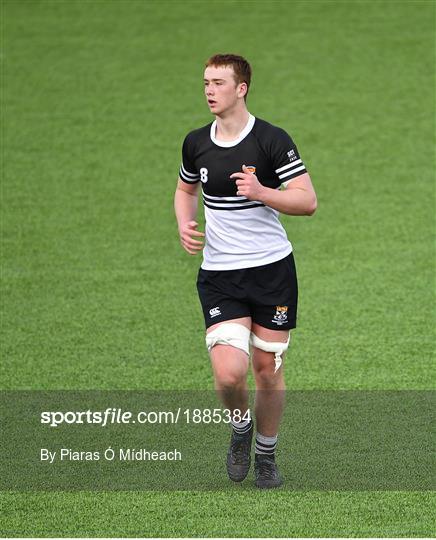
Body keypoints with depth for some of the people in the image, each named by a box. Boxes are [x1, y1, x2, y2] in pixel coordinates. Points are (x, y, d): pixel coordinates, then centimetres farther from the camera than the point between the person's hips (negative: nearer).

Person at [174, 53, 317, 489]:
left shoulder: (272, 140, -10)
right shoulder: (195, 143, 3)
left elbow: (308, 201, -10)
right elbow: (185, 190, 22)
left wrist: (261, 192, -25)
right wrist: (185, 225, 2)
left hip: (272, 270, -2)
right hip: (219, 274, 2)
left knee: (268, 371, 5)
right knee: (229, 373, -14)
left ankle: (266, 453, 29)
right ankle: (240, 428, 18)